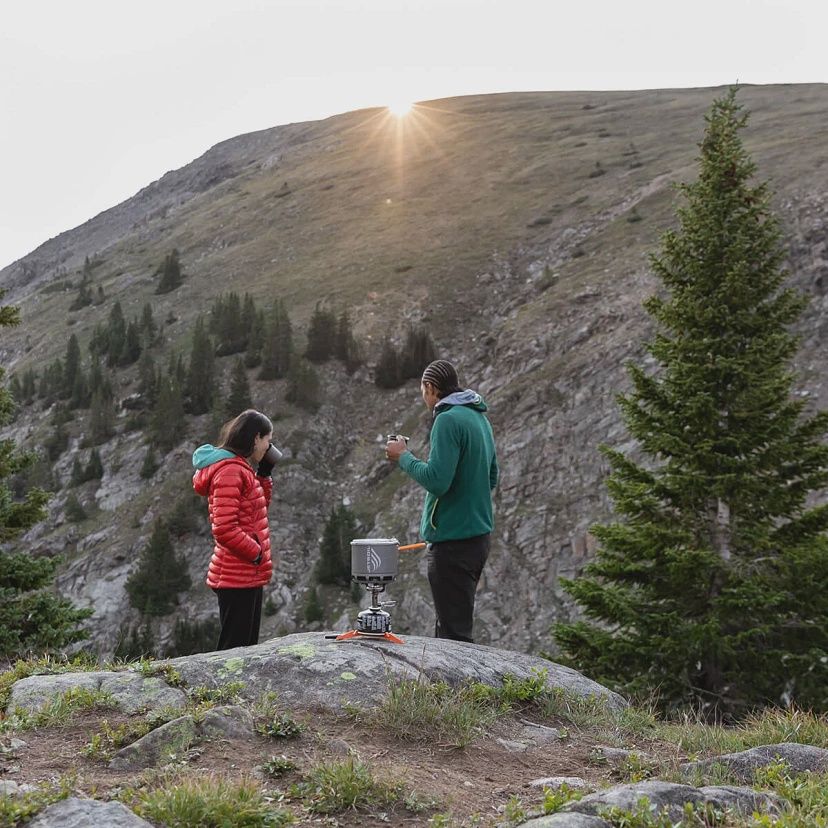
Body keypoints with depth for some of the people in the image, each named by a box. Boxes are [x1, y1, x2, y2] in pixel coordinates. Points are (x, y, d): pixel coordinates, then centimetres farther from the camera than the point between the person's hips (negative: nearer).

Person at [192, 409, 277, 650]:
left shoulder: (239, 468, 15)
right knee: (234, 648, -7)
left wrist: (264, 474, 15)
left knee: (247, 646, 15)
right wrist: (256, 553, -13)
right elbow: (224, 529, -23)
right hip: (237, 577, -10)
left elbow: (257, 510, 25)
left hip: (248, 575, 10)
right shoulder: (229, 471, -17)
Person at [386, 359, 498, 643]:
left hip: (453, 541, -9)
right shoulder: (480, 418, 12)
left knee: (454, 634, -4)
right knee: (454, 627, 19)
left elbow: (437, 481, -24)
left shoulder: (448, 420, -16)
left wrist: (403, 457, -9)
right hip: (479, 534, 10)